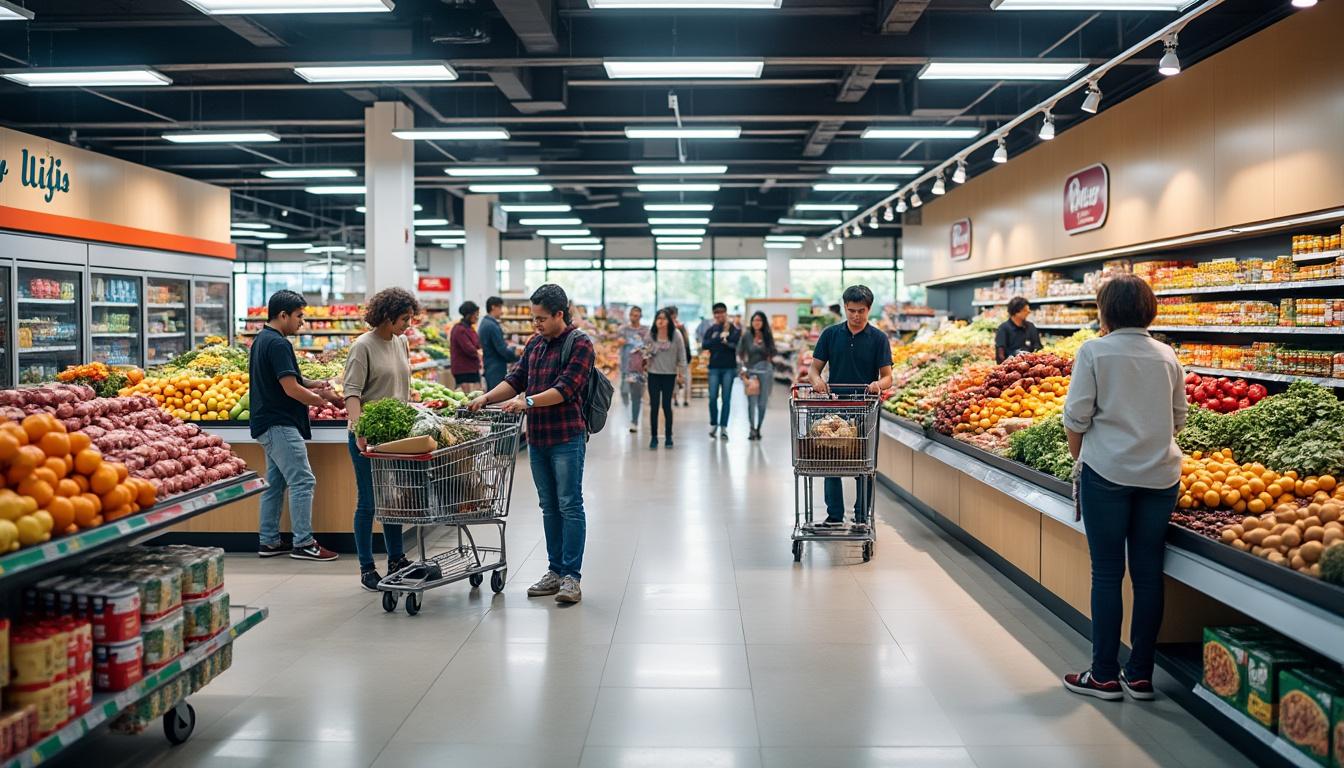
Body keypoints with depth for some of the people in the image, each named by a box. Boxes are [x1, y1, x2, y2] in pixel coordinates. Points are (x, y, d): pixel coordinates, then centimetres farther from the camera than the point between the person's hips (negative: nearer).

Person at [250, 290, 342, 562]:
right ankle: (303, 544, -5)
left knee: (275, 483, 14)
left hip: (268, 424, 11)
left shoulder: (261, 340, 15)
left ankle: (269, 542, 18)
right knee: (302, 481, -8)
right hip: (280, 425, -11)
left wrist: (311, 385, 9)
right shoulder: (278, 344, -17)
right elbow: (291, 389, -20)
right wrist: (325, 399, -8)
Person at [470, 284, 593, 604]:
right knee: (549, 507, 12)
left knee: (569, 506, -4)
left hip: (567, 438, -7)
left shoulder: (580, 344, -9)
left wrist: (528, 401, -26)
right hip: (537, 438, 7)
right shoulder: (535, 344, 15)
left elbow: (566, 389, -18)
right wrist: (487, 397, -1)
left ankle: (572, 576, 0)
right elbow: (516, 380, 14)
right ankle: (555, 571, 20)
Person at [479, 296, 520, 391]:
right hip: (496, 370, -10)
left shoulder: (484, 323, 14)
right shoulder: (492, 326, -17)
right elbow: (502, 350, -17)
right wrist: (517, 355, -3)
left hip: (489, 368, 10)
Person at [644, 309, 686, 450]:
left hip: (669, 374, -1)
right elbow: (647, 350, 9)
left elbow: (681, 354, -1)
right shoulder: (651, 334, -2)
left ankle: (668, 436, 15)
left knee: (666, 405, 2)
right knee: (654, 406, 0)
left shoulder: (676, 334, -5)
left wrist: (680, 372, -2)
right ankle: (653, 437, 9)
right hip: (654, 374, 1)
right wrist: (646, 359, -11)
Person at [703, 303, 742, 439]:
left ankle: (723, 427, 5)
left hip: (729, 368, -1)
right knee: (712, 397, 0)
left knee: (726, 398, 0)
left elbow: (737, 343, -13)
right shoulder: (711, 329, 8)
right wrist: (720, 338, -14)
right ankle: (713, 424, 18)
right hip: (714, 367, 1)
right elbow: (704, 345, -8)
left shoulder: (734, 328, 2)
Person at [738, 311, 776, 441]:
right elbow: (740, 353, 6)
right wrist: (743, 368, 0)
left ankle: (758, 429, 15)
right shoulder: (746, 336, 1)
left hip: (765, 370, 2)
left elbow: (772, 354, 11)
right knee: (752, 401, -10)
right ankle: (752, 429, -8)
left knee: (763, 402, 4)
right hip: (750, 370, -2)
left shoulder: (768, 336, 5)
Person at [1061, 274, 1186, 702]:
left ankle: (1104, 675, 9)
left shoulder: (1094, 352, -6)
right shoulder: (1166, 356, 8)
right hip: (1160, 474, 4)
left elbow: (1076, 417, -7)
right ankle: (1140, 675, 16)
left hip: (1107, 472, -4)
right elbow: (1178, 418, 13)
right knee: (1148, 573, 8)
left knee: (1106, 574, 2)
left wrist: (1078, 458, 8)